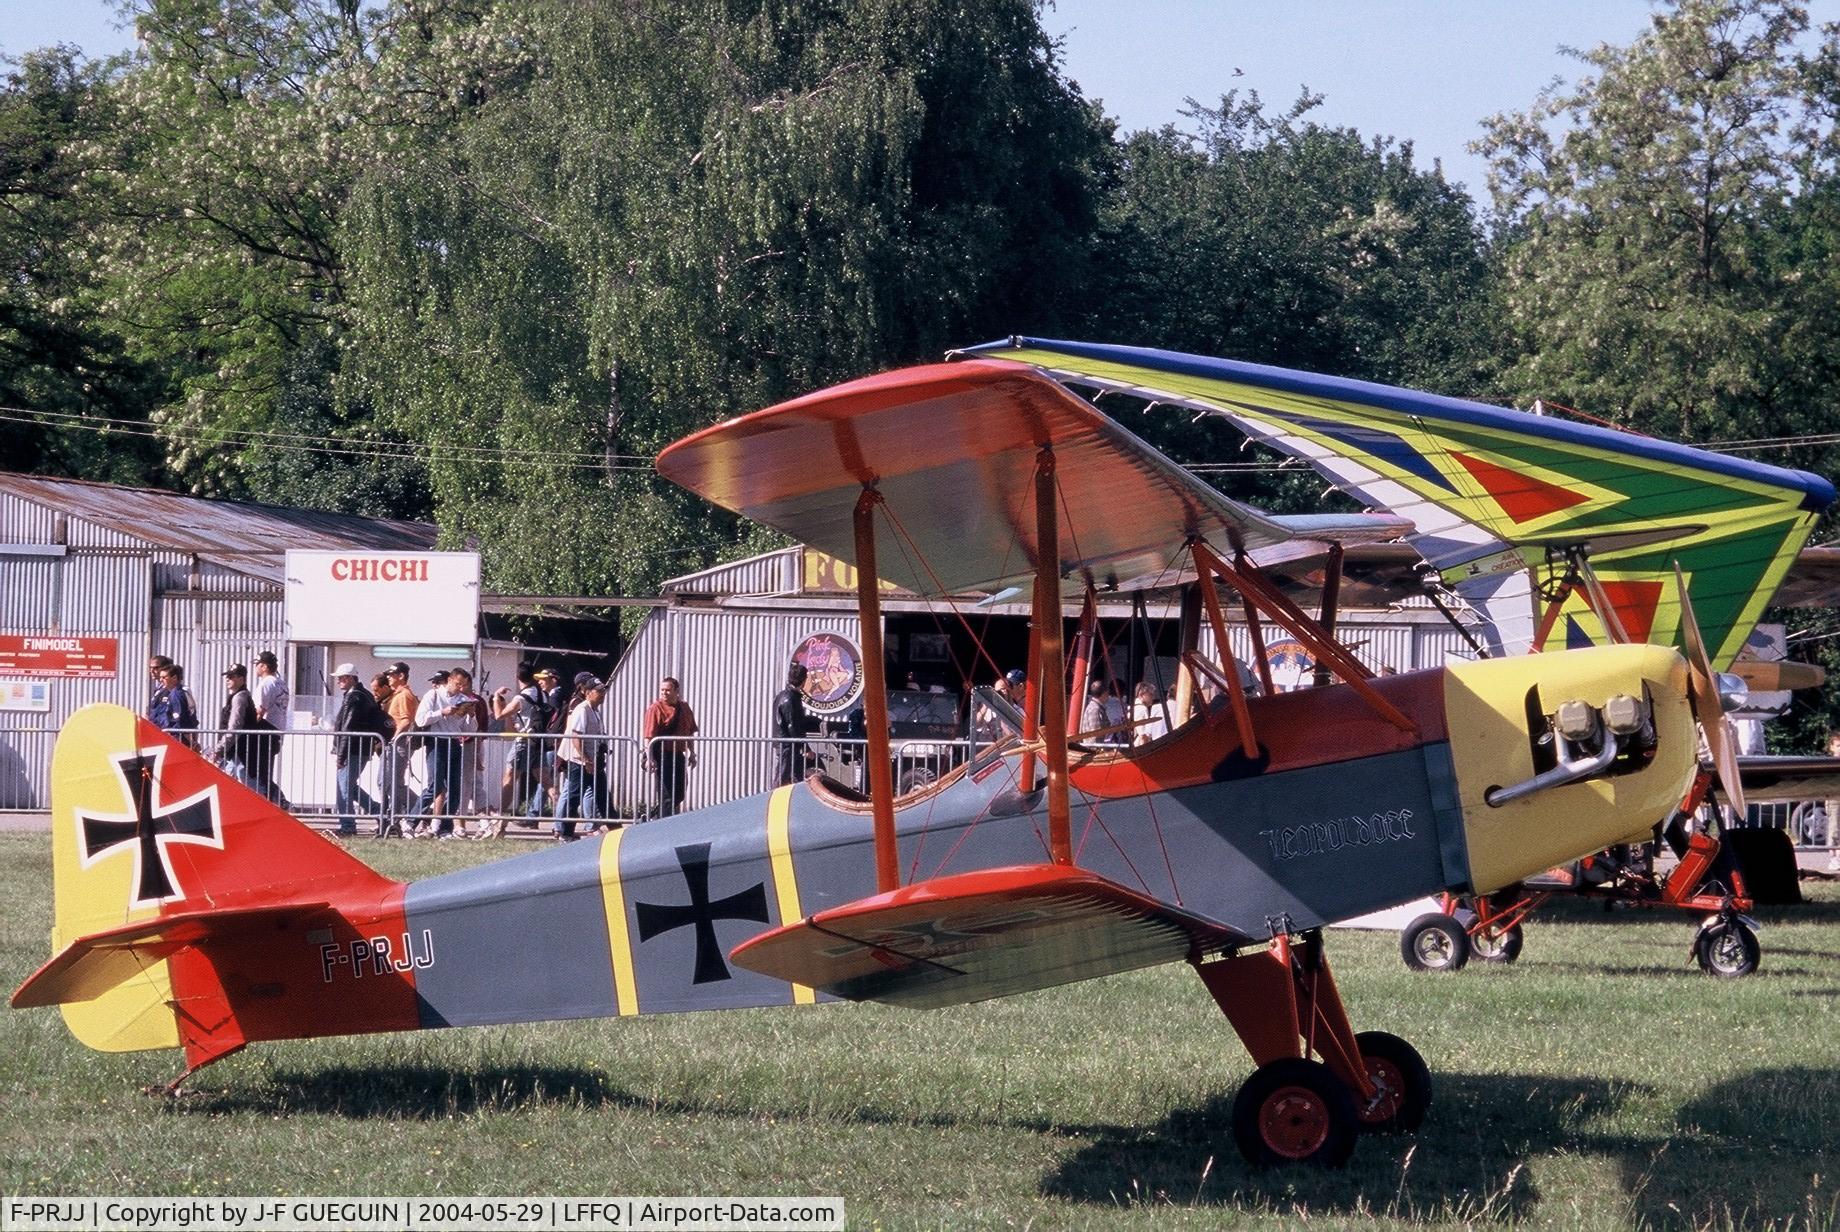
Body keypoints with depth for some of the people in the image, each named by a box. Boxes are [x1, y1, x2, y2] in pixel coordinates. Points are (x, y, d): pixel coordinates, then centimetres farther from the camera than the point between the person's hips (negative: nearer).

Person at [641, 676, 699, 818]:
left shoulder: (684, 708, 9)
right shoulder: (655, 709, -11)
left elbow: (689, 732, 19)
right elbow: (648, 736, -18)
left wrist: (691, 753, 18)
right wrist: (649, 758, -26)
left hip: (678, 754, 7)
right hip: (661, 756, -7)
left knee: (679, 793, 14)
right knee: (667, 795, -5)